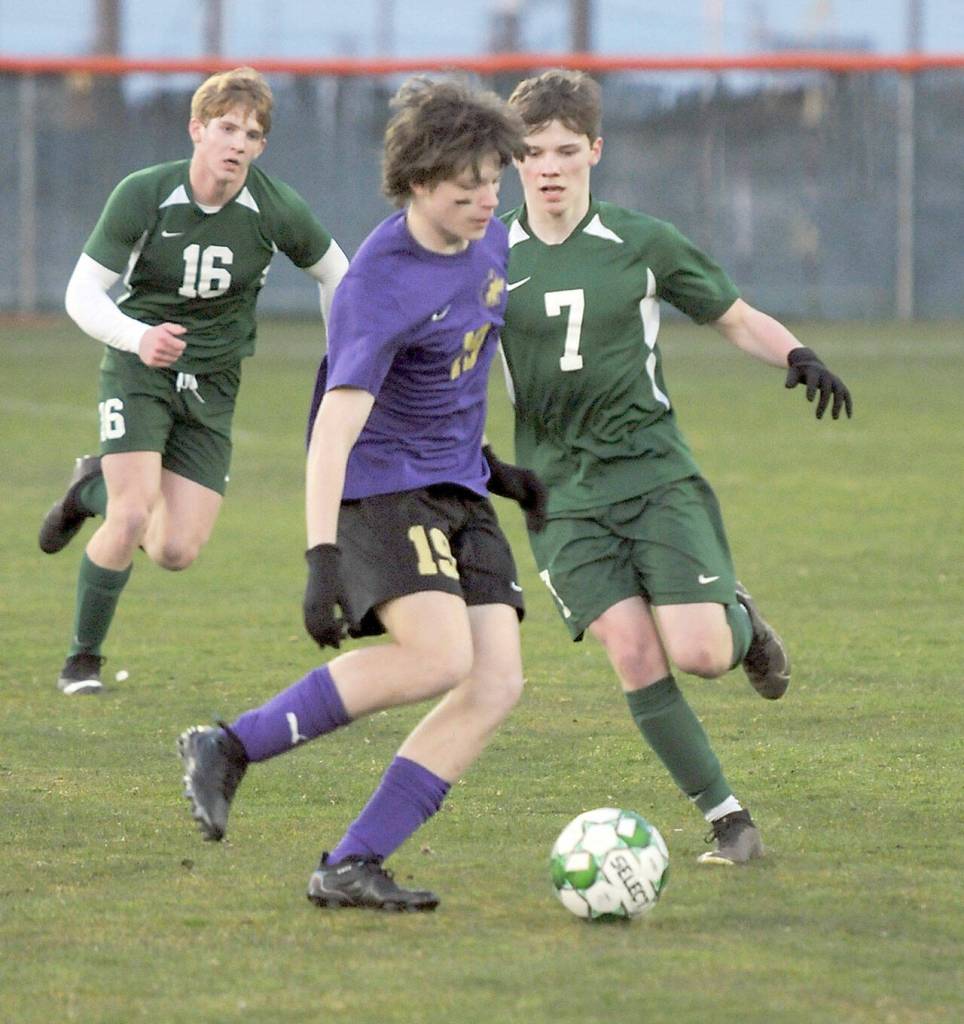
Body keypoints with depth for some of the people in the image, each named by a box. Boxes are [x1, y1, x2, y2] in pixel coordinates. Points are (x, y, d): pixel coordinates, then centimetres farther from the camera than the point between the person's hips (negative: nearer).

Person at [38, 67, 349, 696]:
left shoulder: (278, 209, -12)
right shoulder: (143, 196, -16)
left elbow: (333, 271, 8)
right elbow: (82, 293, -14)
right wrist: (138, 337, -33)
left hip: (213, 384, 3)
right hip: (138, 368, -3)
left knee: (177, 551, -6)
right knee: (132, 520, -21)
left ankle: (95, 489, 26)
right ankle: (84, 656, 1)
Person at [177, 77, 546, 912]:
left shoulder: (489, 240, 3)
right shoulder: (380, 289, -23)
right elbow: (335, 429, -31)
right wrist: (323, 558, -39)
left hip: (457, 491, 8)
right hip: (380, 489, -8)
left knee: (497, 683, -9)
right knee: (440, 656, -27)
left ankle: (351, 867, -7)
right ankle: (229, 749, -11)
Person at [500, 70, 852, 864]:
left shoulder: (642, 245, 2)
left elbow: (737, 319, 11)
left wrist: (797, 356, -8)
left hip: (656, 476, 0)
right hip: (561, 493, 0)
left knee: (699, 654, -16)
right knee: (633, 653, -16)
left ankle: (740, 623, 23)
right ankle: (729, 821, -5)